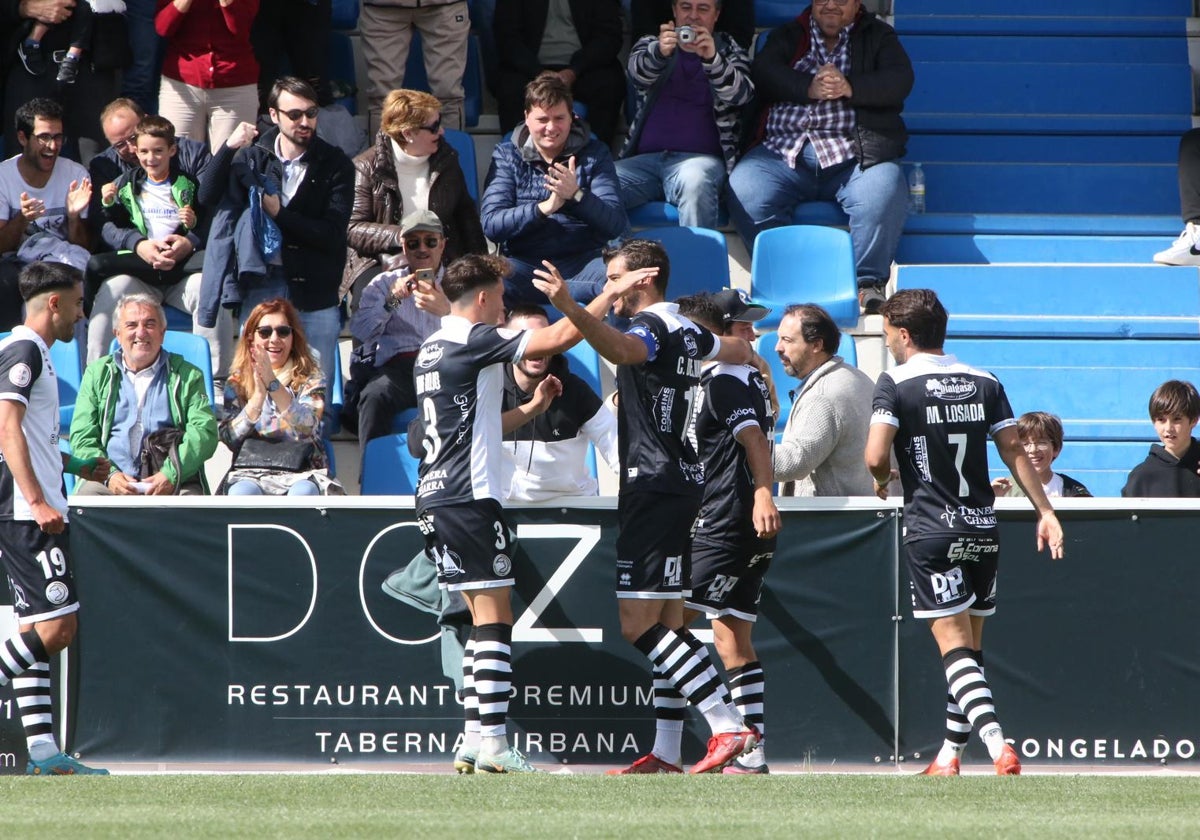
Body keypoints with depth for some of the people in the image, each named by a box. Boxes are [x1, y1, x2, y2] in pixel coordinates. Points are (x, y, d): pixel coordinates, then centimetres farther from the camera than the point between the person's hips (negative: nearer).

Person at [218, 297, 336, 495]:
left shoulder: (310, 377, 7)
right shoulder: (237, 382, 11)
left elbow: (306, 428, -12)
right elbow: (229, 438, -3)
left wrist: (273, 384, -23)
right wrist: (258, 395, -17)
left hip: (302, 472, -1)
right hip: (250, 472, 1)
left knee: (302, 493, -37)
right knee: (241, 493, -36)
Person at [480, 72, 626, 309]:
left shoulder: (594, 154, 10)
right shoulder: (507, 156, 9)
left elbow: (616, 224, -3)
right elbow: (491, 224, -6)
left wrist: (577, 195, -21)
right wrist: (544, 208, -20)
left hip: (583, 260, -1)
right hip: (525, 261, 1)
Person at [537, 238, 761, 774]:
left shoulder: (652, 326, -12)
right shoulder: (686, 331, 16)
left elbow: (621, 349, -38)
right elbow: (738, 351, 38)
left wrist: (570, 308, -53)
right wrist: (748, 354, 63)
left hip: (654, 485, -10)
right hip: (682, 483, 10)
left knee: (637, 622, -14)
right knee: (665, 621, 11)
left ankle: (728, 726, -22)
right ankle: (664, 753, 13)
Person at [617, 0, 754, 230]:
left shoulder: (730, 52, 15)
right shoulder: (650, 45, 19)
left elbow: (740, 93, -6)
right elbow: (638, 72, -5)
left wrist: (712, 58, -27)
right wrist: (660, 53, -30)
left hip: (700, 159, -2)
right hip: (645, 158, 2)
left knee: (696, 182, -39)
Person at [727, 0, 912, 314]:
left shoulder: (878, 37, 18)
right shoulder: (788, 36, 21)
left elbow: (901, 79, 0)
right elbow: (764, 74, 2)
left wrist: (850, 88, -15)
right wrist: (809, 89, -14)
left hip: (853, 155, -1)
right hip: (784, 151, 1)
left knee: (883, 193, -33)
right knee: (744, 190, -28)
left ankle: (868, 282, -21)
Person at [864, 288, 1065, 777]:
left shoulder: (896, 384, -6)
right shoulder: (984, 383, 9)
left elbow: (876, 457, -15)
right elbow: (1014, 452, 4)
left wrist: (882, 481, 7)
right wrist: (1045, 512, 5)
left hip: (931, 530, -5)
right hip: (983, 527, 5)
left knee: (954, 646, -9)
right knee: (970, 647, 14)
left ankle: (998, 744, -27)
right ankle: (949, 755, 21)